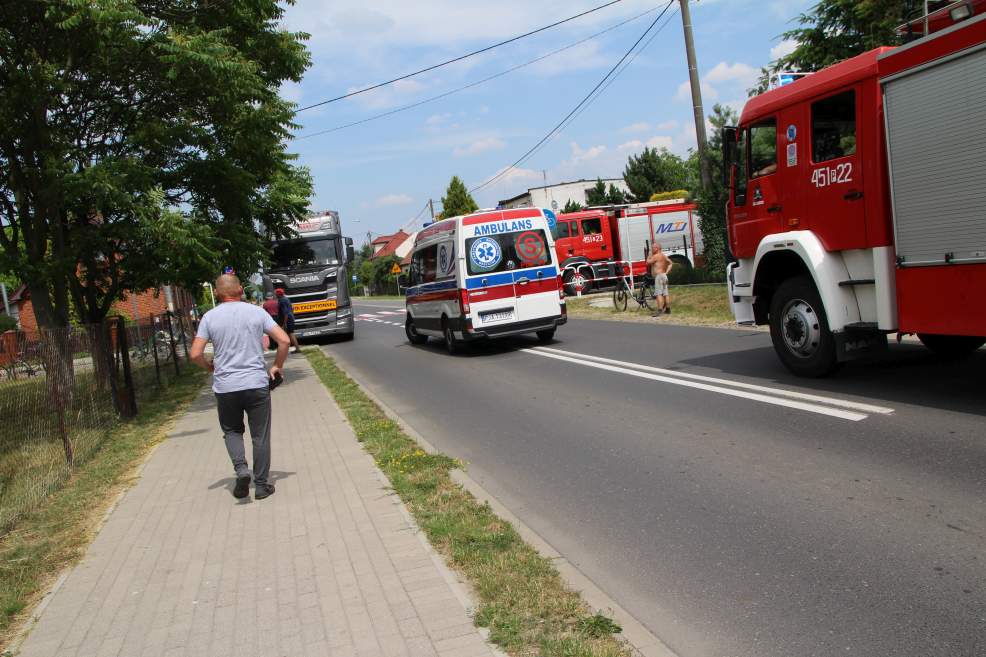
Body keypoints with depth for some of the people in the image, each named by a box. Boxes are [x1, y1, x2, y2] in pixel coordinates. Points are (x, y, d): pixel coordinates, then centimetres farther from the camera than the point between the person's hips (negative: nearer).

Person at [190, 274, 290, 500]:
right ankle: (262, 485, 14)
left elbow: (196, 354, -4)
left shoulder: (210, 317, 0)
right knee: (260, 436, 9)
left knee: (232, 431, 20)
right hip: (257, 384, 0)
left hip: (225, 386, 1)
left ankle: (241, 469, -1)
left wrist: (210, 367, 16)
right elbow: (284, 340, -4)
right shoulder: (256, 312, 0)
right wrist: (277, 366, 10)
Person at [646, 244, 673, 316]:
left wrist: (650, 254, 3)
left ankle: (660, 310, -21)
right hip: (664, 275, 9)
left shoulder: (656, 256, -11)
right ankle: (668, 309, 16)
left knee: (658, 294, -13)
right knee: (665, 293, 12)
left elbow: (648, 262, -7)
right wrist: (667, 272, 14)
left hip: (658, 276, -9)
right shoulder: (663, 256, 16)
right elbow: (671, 263, 21)